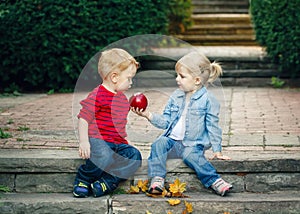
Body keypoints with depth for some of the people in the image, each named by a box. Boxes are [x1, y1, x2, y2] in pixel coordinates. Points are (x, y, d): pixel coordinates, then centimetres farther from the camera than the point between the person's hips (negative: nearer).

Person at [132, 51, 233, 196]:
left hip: (193, 144, -4)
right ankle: (157, 179, -30)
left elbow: (213, 126, -2)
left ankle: (214, 181, -36)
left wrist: (217, 150, -4)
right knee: (159, 144, -25)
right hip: (172, 140, 5)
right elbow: (165, 121, 12)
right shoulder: (176, 97, 10)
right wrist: (148, 115, -3)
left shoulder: (208, 100, -5)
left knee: (190, 154, -35)